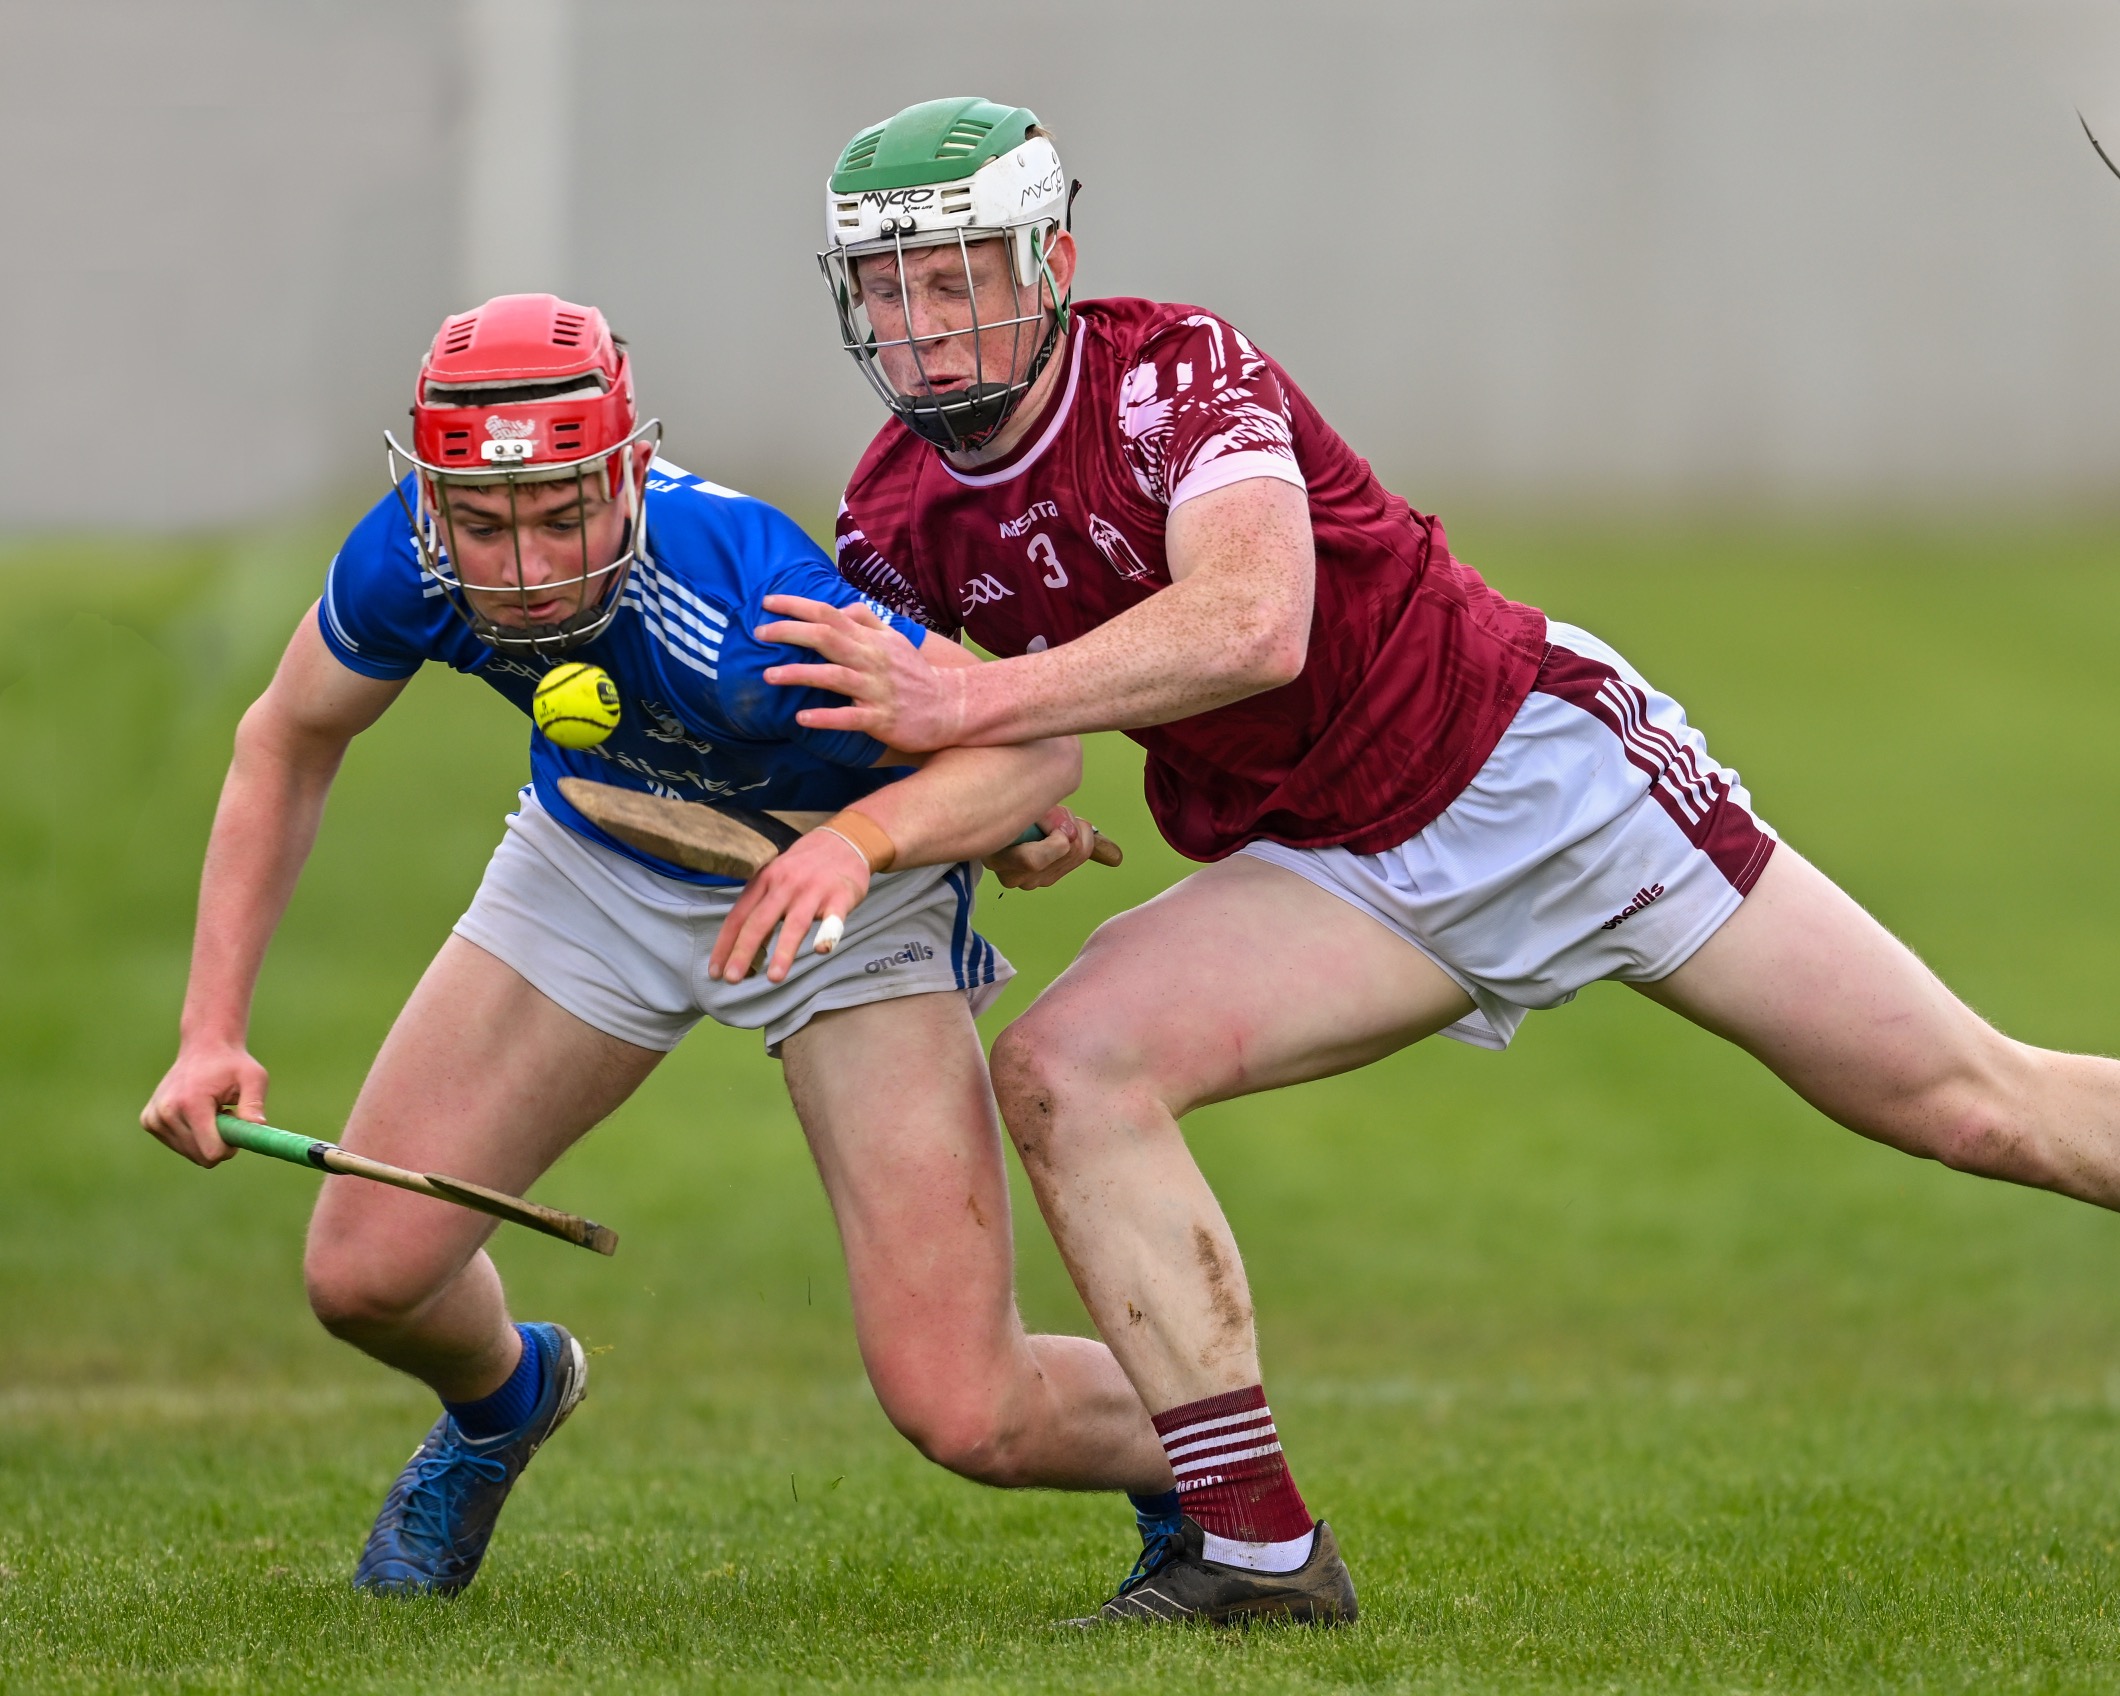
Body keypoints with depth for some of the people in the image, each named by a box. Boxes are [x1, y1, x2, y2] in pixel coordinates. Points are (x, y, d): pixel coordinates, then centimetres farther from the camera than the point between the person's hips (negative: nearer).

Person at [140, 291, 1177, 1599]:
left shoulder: (751, 616, -41)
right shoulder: (409, 561, -26)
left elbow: (1035, 743, -32)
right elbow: (289, 744, -5)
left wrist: (858, 837, -52)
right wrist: (213, 1031, -12)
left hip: (849, 890, -4)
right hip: (597, 863, 4)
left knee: (966, 1417, -14)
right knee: (367, 1272, -3)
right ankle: (505, 1399, 35)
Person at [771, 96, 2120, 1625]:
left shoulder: (1176, 372, -22)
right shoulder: (899, 518, -4)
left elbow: (1251, 626, -40)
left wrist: (965, 706, -43)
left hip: (1539, 764, -5)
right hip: (1336, 874, 5)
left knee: (1969, 1107, -4)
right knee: (1063, 1070, -19)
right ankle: (1254, 1547, -17)